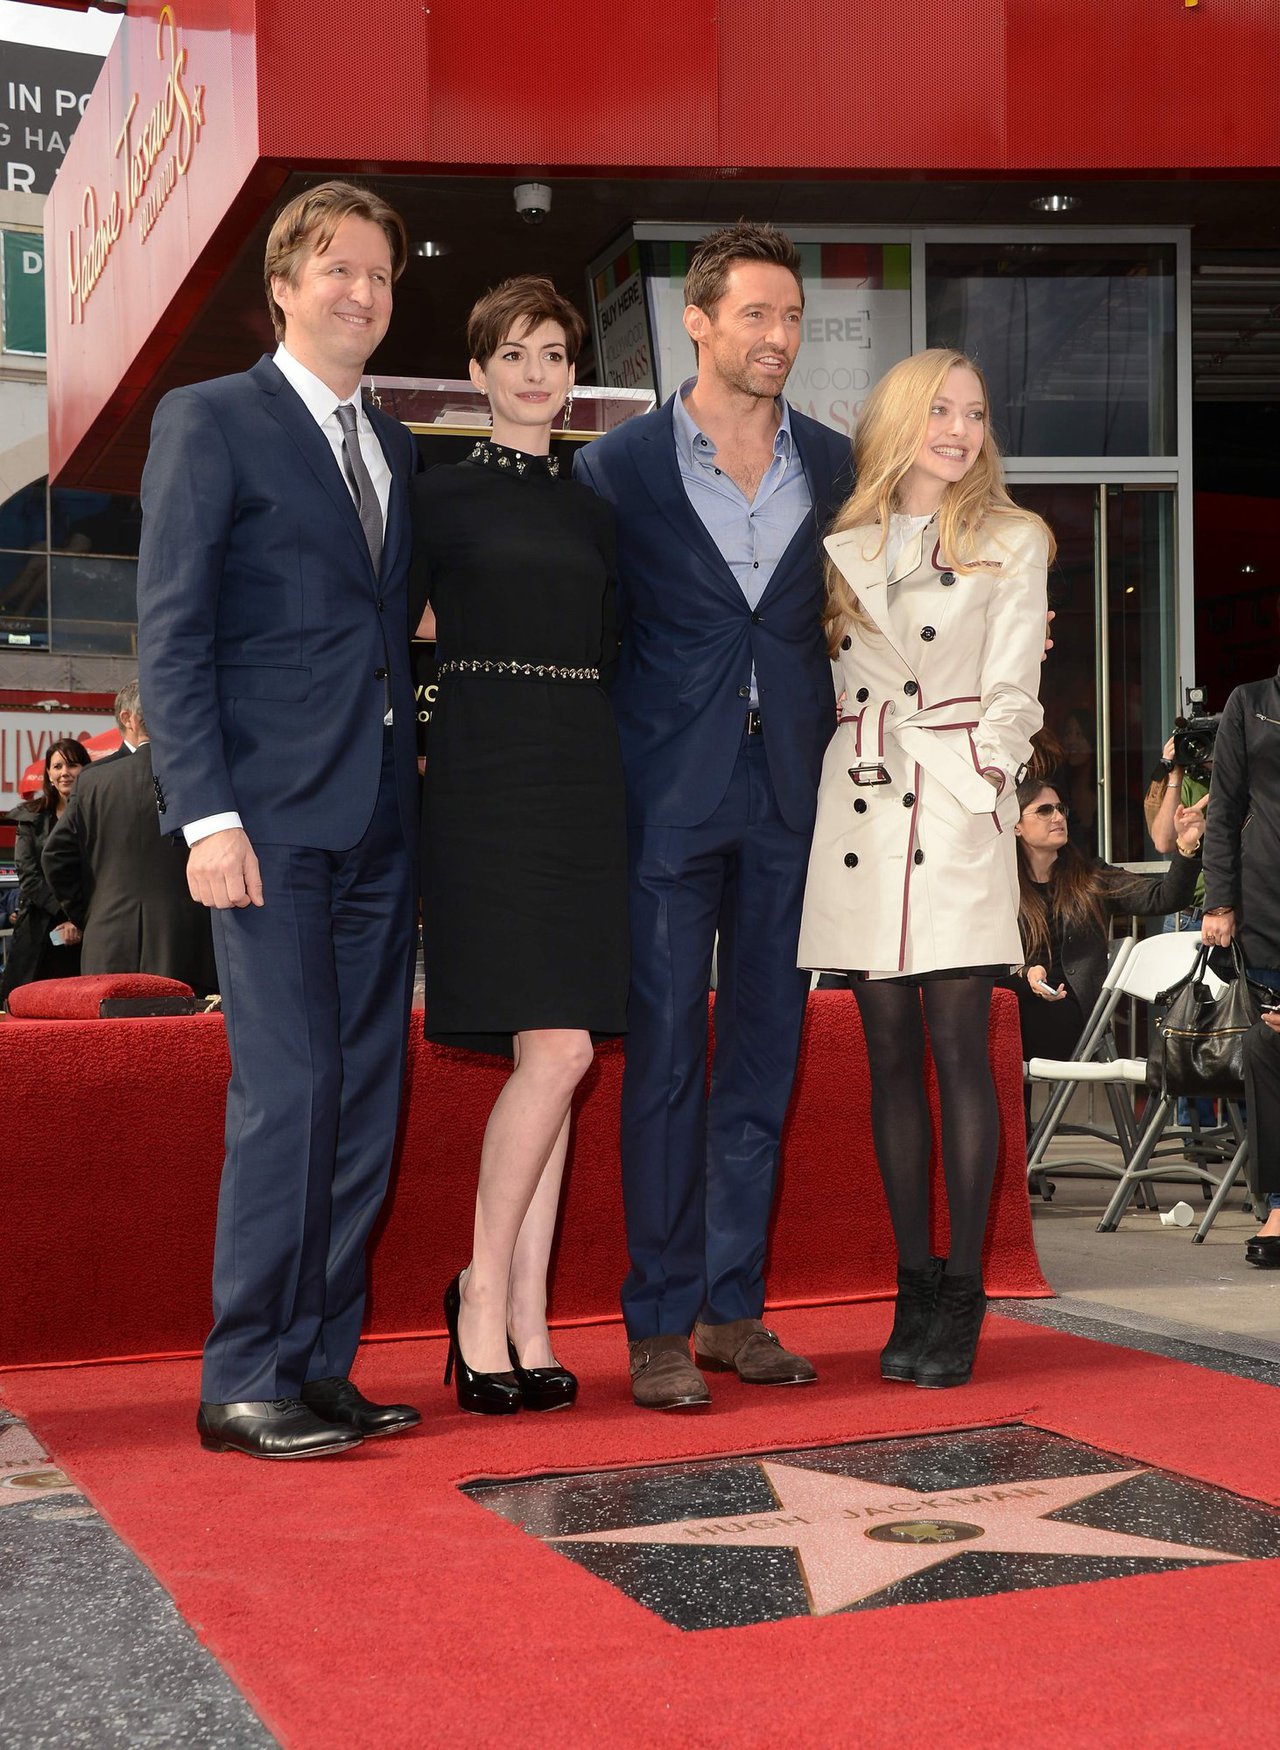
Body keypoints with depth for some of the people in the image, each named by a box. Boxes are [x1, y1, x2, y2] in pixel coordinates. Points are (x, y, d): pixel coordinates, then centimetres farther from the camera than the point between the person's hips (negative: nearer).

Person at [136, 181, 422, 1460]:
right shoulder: (210, 421, 1)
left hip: (380, 822, 7)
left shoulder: (394, 447, 19)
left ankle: (320, 1366, 15)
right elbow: (170, 632, -6)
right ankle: (244, 1382, -1)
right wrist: (207, 815, -14)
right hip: (271, 816, -6)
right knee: (288, 1090, -11)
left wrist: (413, 773, 9)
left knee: (366, 1100, 6)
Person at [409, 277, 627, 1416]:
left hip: (585, 778, 5)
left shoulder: (592, 511, 18)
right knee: (556, 1048, -15)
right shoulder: (439, 498, 4)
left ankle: (526, 1322, 9)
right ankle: (484, 1299, 1)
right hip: (487, 777, -5)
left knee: (555, 1055, 2)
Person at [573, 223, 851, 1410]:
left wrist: (834, 758, 7)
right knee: (665, 1055, -2)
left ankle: (734, 1307, 18)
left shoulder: (834, 467, 9)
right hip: (671, 797, -3)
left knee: (764, 1050, 8)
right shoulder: (618, 467, -1)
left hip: (790, 794, 4)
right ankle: (660, 1324, 6)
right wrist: (607, 779, 0)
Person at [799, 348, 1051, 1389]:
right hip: (860, 811, 3)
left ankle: (961, 1297, 0)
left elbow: (1010, 690, 2)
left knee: (958, 1047, -7)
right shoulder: (843, 547, 15)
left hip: (959, 812, -3)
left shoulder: (1012, 542, 9)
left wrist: (980, 784, -8)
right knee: (891, 1052, 4)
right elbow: (829, 684, 17)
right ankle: (915, 1287, 11)